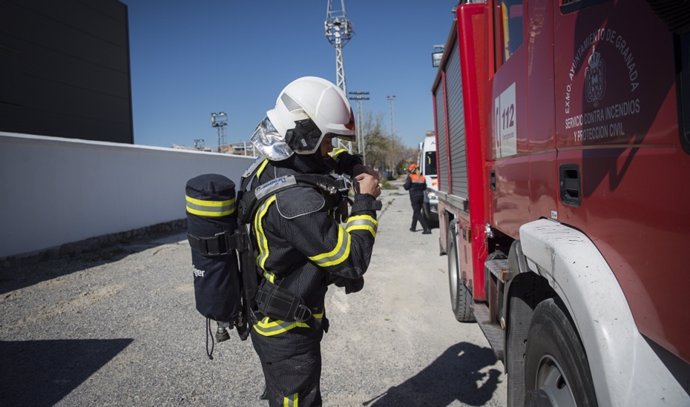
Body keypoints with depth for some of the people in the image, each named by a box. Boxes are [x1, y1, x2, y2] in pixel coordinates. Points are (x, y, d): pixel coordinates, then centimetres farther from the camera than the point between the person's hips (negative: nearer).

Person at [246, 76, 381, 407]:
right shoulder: (296, 201, -33)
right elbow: (352, 263, -26)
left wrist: (354, 166, -1)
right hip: (289, 333, -9)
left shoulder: (272, 168, -3)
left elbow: (327, 160, 18)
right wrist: (365, 202, -16)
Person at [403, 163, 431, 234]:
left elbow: (406, 187, -9)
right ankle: (413, 227, 33)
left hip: (414, 197, -6)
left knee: (417, 213, -5)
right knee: (416, 212, 21)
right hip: (421, 196, 6)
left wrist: (404, 184, 11)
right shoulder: (422, 178, 6)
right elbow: (424, 188, 9)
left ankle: (427, 229, -16)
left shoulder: (410, 177, -9)